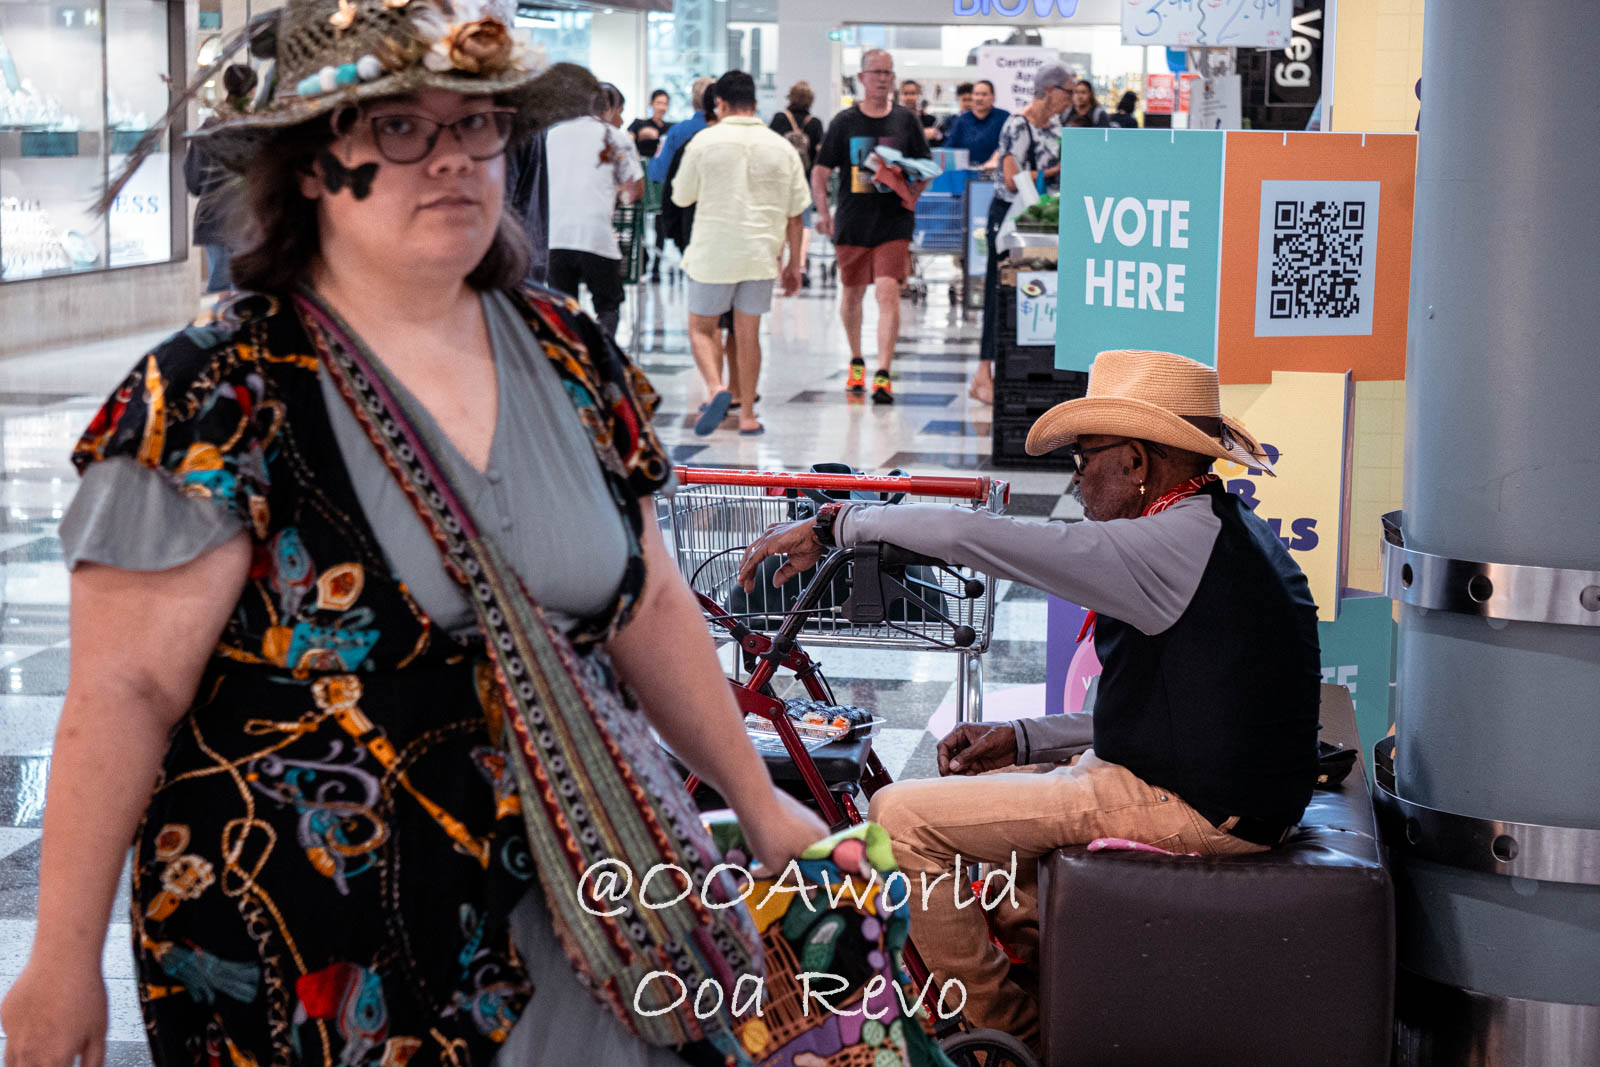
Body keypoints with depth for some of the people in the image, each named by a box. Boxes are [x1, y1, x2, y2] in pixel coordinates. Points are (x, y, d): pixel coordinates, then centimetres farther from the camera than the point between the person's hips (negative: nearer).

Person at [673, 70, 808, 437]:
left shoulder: (705, 141, -6)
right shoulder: (782, 148, 2)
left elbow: (681, 197, 3)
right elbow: (794, 213, 5)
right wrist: (794, 265, 13)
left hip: (713, 252, -3)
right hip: (761, 255, 3)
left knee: (701, 328, 10)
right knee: (748, 334, 12)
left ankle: (716, 389, -14)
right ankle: (747, 415, 14)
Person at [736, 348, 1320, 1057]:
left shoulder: (1173, 545, -19)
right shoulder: (1227, 532, 13)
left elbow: (970, 537, -22)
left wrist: (835, 523, -9)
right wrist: (1024, 738, 12)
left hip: (1188, 808, -10)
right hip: (1231, 789, 10)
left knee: (903, 815, -8)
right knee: (985, 784, 26)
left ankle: (1004, 1033, 4)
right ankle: (1042, 977, 27)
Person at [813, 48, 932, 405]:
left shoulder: (906, 121, 5)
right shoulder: (845, 121, 3)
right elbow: (821, 171, 2)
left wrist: (912, 195, -8)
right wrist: (823, 212, -11)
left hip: (894, 222, -1)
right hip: (852, 223, 1)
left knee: (888, 293, -15)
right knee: (852, 294, 14)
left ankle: (883, 375, -17)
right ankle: (856, 362, 36)